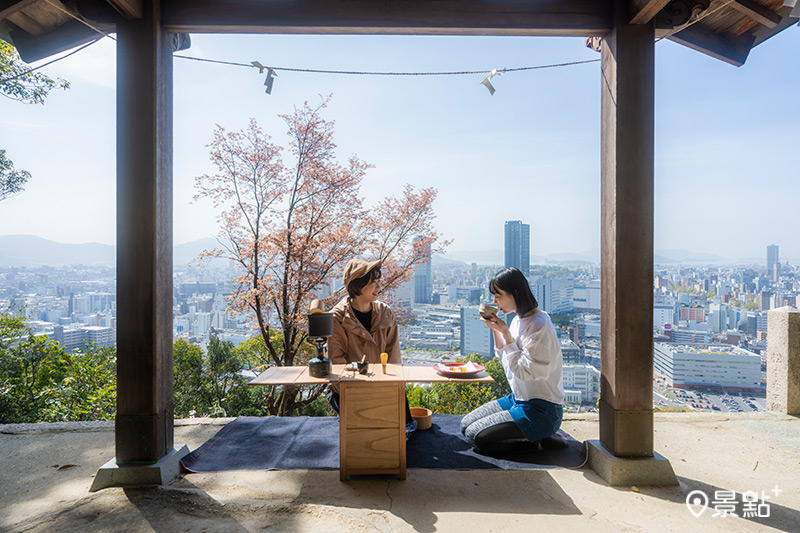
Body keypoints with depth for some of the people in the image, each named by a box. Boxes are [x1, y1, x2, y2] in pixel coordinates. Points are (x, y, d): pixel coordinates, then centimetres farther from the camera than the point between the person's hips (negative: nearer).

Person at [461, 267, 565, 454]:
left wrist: (505, 333, -21)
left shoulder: (539, 325, -20)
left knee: (476, 436, -16)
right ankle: (533, 436, 5)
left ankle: (540, 443, -3)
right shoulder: (518, 319, 7)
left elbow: (524, 370, -22)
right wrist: (495, 330, 2)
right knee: (466, 424, 6)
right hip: (518, 399, 10)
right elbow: (506, 362, 15)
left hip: (540, 409, -9)